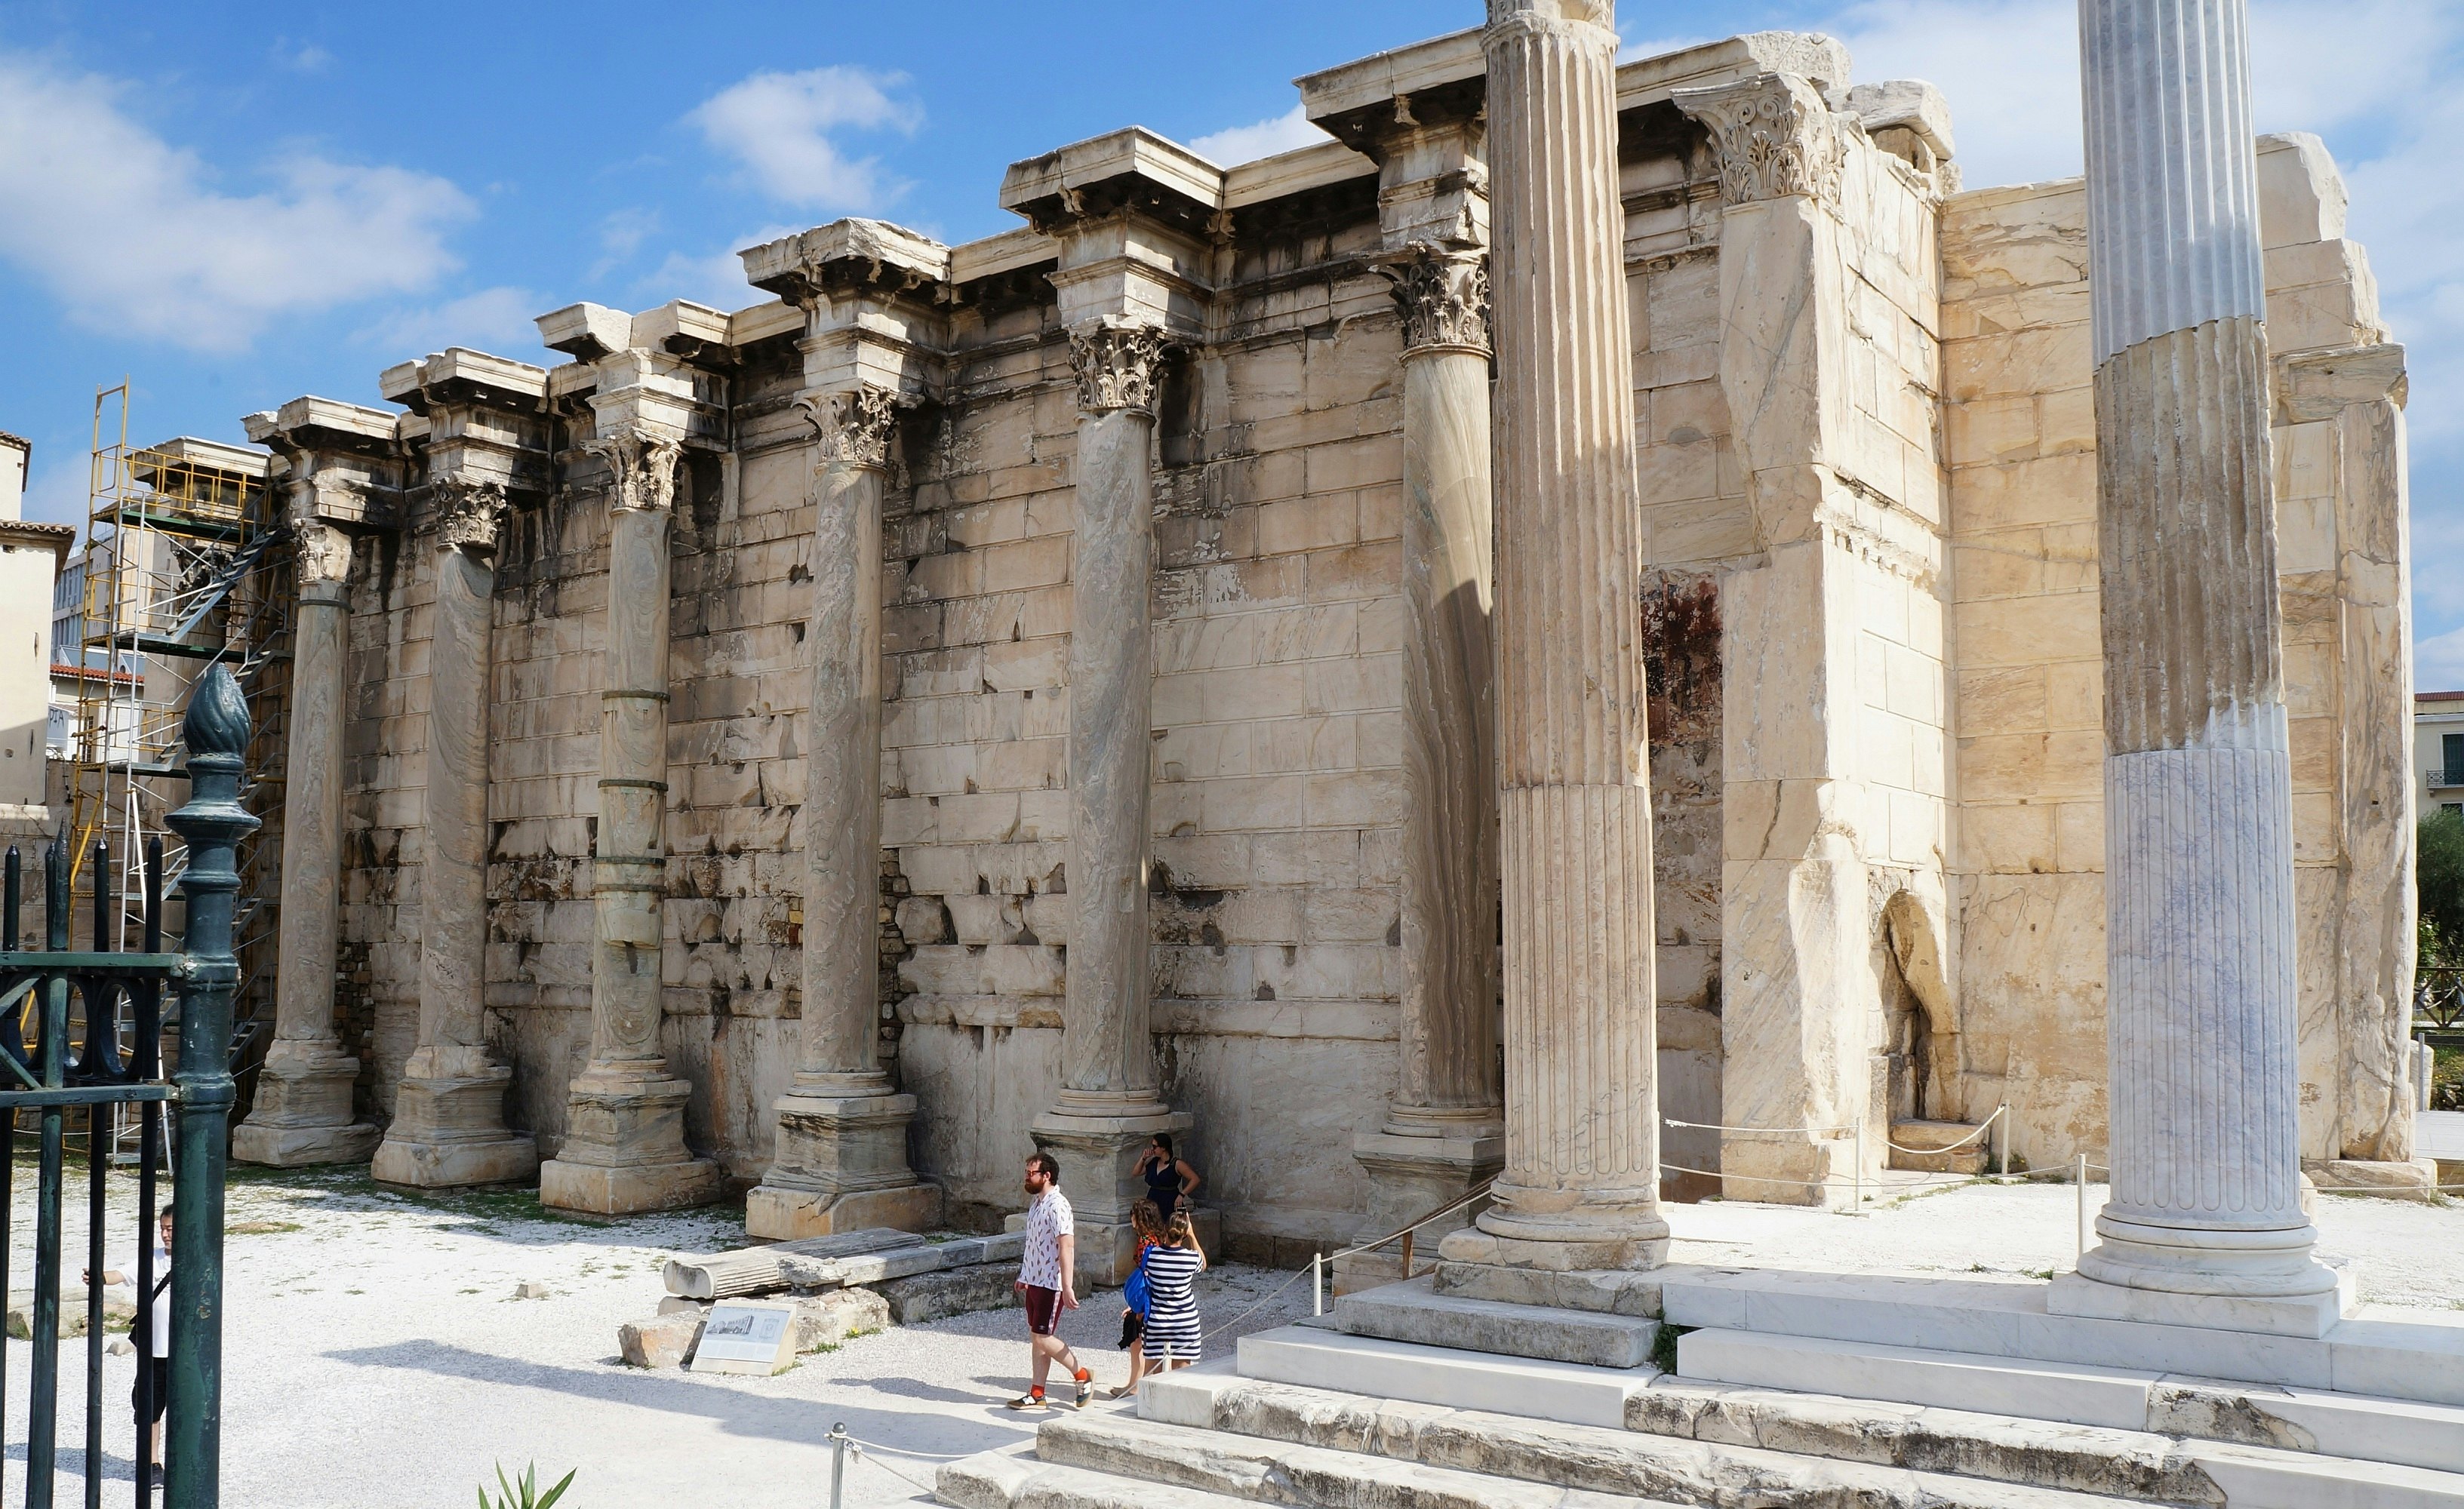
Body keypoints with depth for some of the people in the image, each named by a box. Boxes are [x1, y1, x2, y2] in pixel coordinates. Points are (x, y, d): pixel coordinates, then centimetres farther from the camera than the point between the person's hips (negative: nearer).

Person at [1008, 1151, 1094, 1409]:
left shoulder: (1057, 1205, -20)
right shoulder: (1036, 1202, 11)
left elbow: (1067, 1247, -25)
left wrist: (1067, 1288, -29)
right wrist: (1024, 1275, 25)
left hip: (1052, 1284, -9)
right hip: (1035, 1281, 9)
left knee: (1042, 1338, -6)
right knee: (1036, 1337, 12)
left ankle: (1083, 1376, 9)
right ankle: (1037, 1393, 19)